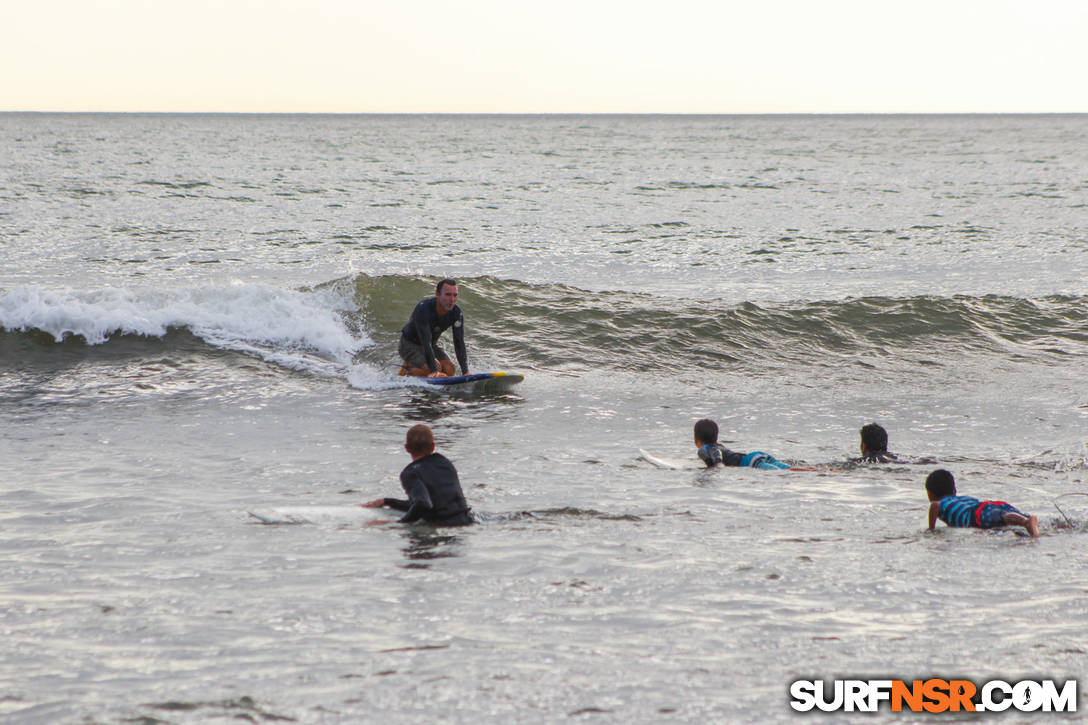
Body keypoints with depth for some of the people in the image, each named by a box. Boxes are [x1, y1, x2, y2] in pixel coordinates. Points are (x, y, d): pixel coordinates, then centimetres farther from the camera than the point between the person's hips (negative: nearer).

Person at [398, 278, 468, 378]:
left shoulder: (456, 313, -15)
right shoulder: (423, 308, -32)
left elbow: (459, 343, -17)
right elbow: (426, 342, -38)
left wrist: (465, 372, -30)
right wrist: (434, 371, -46)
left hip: (432, 345, 7)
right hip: (410, 345, -7)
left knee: (449, 370, -17)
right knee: (436, 367, -29)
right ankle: (407, 369, 0)